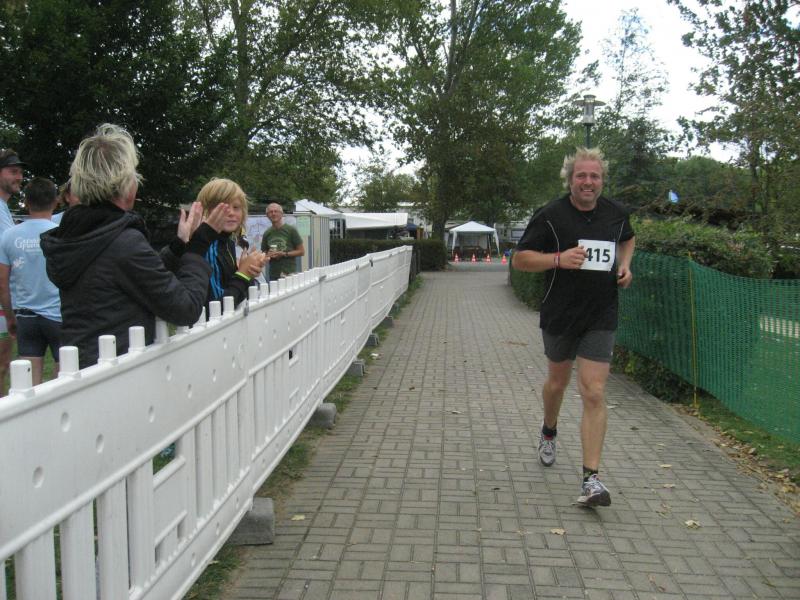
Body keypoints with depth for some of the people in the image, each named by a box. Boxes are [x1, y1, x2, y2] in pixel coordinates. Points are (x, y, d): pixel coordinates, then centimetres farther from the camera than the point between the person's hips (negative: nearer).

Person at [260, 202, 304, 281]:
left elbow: (301, 251, 0)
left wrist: (284, 254, -10)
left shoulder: (291, 230, 0)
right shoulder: (267, 233, 11)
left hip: (289, 274, -4)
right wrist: (268, 255, -2)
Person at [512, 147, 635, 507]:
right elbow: (519, 259, -8)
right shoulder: (550, 216, -8)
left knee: (594, 394, -8)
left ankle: (591, 478, -6)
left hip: (601, 319, 1)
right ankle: (549, 432, 51)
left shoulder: (616, 213, 4)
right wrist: (558, 258, -23)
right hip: (559, 315, -1)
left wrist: (625, 264, 5)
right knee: (557, 382, 19)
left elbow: (627, 239, 26)